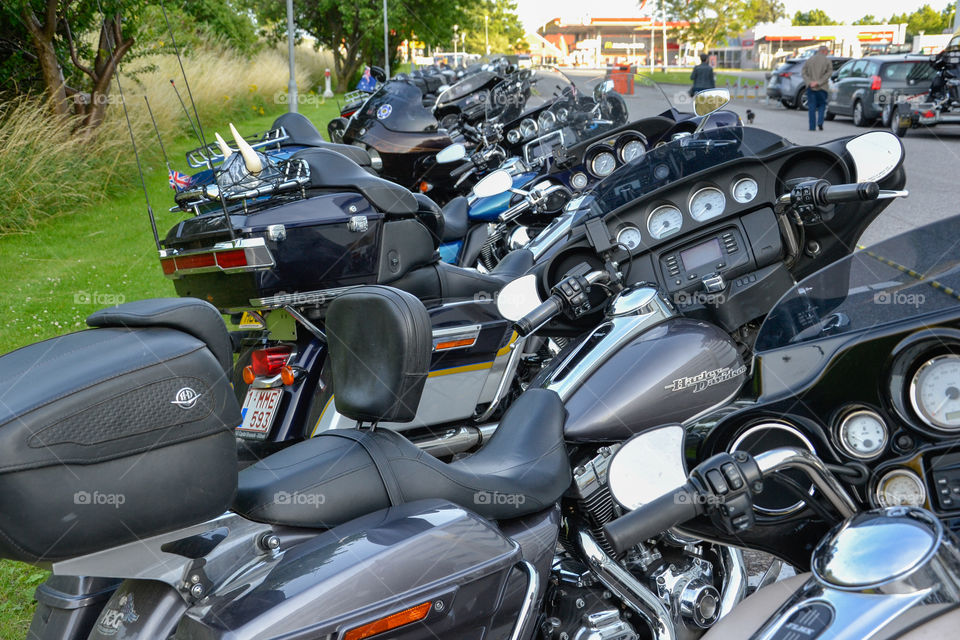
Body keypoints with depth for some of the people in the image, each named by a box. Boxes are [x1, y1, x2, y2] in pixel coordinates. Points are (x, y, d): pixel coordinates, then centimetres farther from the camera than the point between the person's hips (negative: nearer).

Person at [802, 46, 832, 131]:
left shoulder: (809, 60, 7)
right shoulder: (827, 61, -1)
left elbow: (804, 73, 0)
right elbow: (828, 73, -10)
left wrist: (809, 82, -8)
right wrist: (818, 82, -12)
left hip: (810, 87, 2)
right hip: (822, 88, -2)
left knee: (812, 107, 4)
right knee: (822, 105, 12)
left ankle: (812, 126, 0)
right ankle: (820, 122, -7)